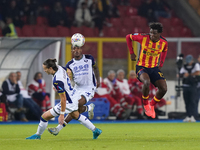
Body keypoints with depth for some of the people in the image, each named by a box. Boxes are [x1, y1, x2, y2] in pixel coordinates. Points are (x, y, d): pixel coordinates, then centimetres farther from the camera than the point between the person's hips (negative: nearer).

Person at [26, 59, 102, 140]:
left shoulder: (57, 81, -34)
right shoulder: (59, 68, -9)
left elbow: (63, 98, -30)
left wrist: (62, 114, -25)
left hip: (69, 102, -10)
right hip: (75, 94, 10)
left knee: (45, 116, 0)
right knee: (76, 116, 36)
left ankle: (38, 135, 23)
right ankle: (95, 131, 45)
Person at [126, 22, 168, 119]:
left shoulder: (164, 42, -6)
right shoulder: (143, 38, -15)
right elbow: (128, 37, 0)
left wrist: (161, 64, 14)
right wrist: (131, 53, -1)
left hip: (154, 68, 4)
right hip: (142, 67, -4)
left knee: (164, 89, -13)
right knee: (146, 82, -36)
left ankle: (152, 105, 16)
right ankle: (145, 104, -12)